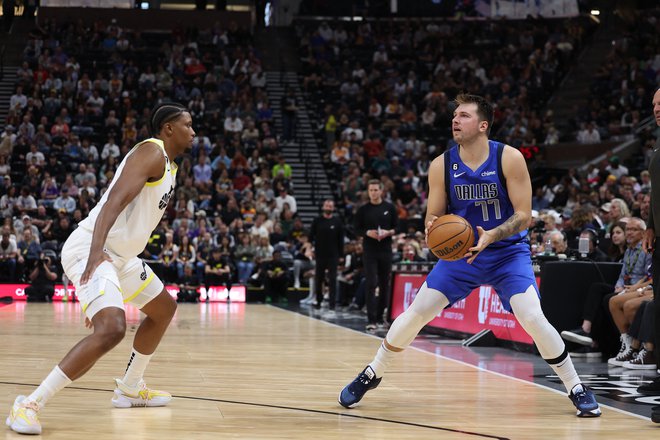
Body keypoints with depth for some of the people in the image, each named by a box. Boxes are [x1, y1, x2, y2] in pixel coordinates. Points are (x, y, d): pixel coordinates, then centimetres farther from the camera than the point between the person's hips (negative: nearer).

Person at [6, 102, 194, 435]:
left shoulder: (169, 166, 18)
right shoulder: (151, 152, -13)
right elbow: (115, 200, -27)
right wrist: (96, 251, -39)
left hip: (120, 254, 11)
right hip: (91, 250, -11)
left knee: (164, 308, 26)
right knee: (111, 329, -29)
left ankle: (129, 388, 36)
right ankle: (30, 405, -24)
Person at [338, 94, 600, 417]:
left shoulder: (509, 158, -16)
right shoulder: (442, 165, -8)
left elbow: (524, 215, -16)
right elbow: (433, 217, 0)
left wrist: (491, 236, -32)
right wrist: (433, 231, -24)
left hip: (508, 251, -3)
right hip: (461, 250, 3)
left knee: (533, 319, -20)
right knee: (416, 312, -4)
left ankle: (577, 389, -3)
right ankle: (371, 374, 17)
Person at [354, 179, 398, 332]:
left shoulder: (389, 208, 5)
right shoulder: (363, 210, 3)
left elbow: (397, 227, 7)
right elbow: (357, 229, 4)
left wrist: (388, 232, -13)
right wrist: (367, 233, -15)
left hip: (386, 250, 2)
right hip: (370, 251, -2)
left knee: (384, 285, 8)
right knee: (371, 285, -10)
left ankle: (380, 317, 21)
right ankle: (371, 321, -14)